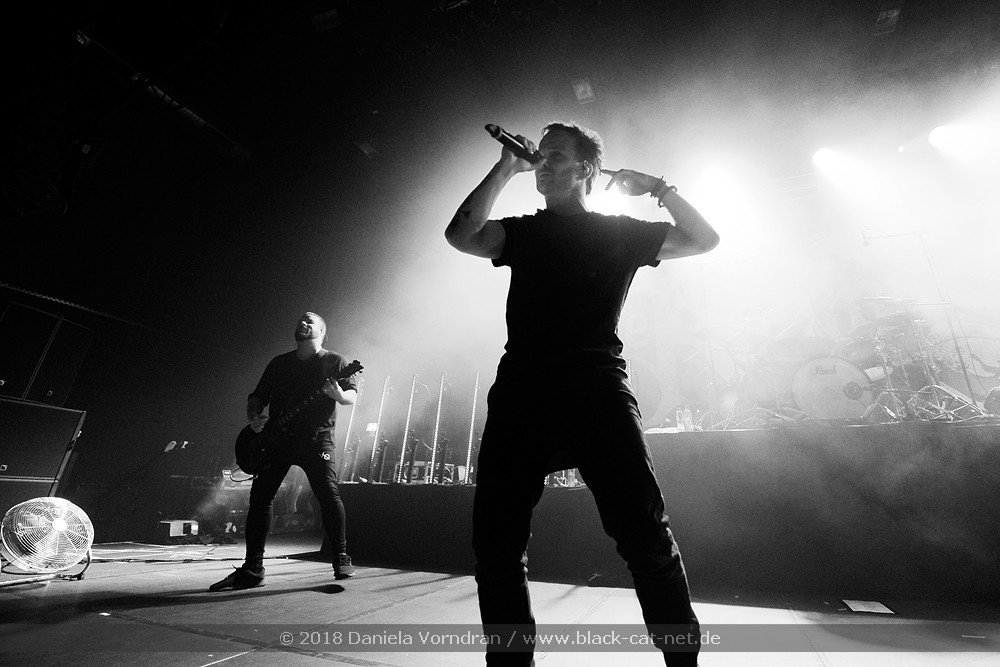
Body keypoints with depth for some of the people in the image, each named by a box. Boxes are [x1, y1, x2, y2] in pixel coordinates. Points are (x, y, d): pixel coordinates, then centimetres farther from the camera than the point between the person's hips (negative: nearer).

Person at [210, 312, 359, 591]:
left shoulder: (335, 361, 5)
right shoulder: (279, 363, 18)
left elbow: (352, 395, -4)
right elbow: (257, 396, 20)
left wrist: (339, 395, -27)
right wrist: (253, 418, 0)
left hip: (316, 437, -4)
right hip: (278, 437, 5)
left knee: (328, 493, -14)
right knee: (260, 496, 2)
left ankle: (342, 561, -1)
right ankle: (252, 569, 16)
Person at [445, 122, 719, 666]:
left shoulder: (620, 231, 20)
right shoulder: (524, 232, 23)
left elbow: (702, 238, 23)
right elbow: (461, 236, 7)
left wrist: (657, 188, 15)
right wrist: (505, 170, 9)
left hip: (594, 381, -2)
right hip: (520, 385, 3)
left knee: (643, 532, -11)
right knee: (495, 540, 0)